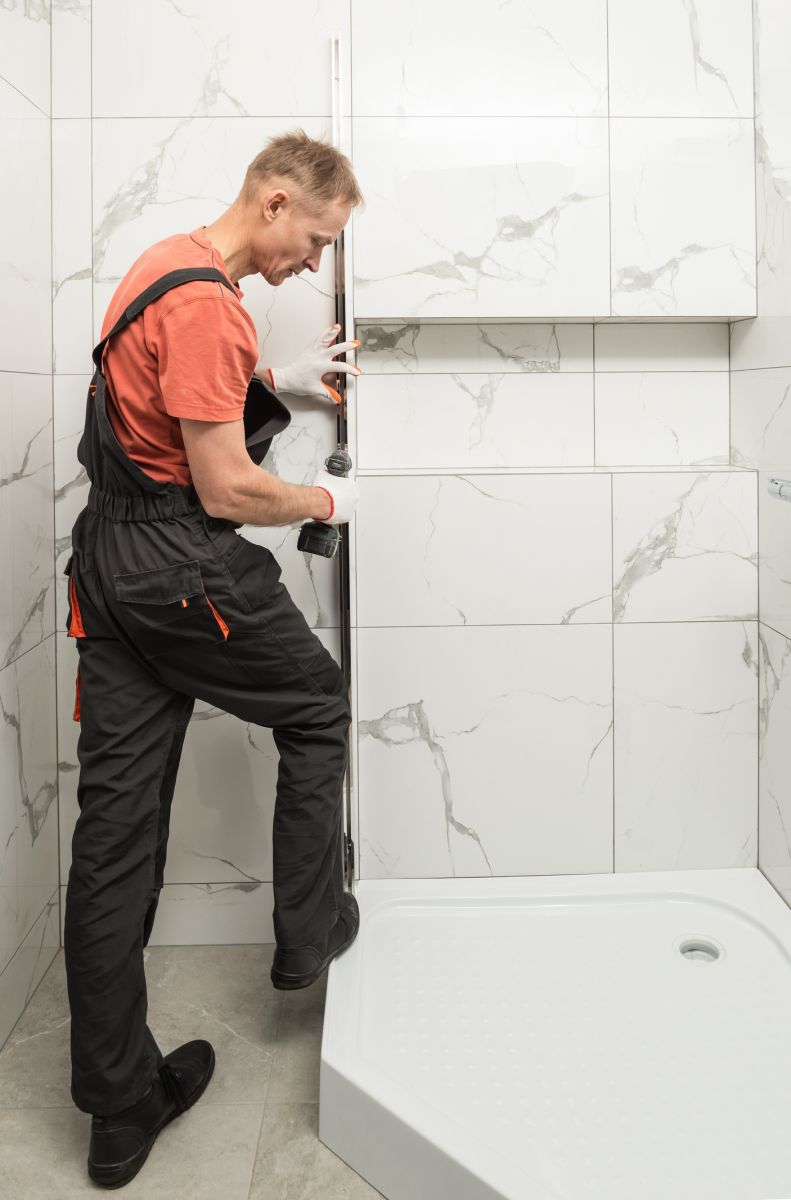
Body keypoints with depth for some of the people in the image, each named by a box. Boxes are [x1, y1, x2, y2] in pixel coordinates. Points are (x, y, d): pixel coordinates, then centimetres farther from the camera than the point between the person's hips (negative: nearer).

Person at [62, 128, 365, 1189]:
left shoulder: (163, 264, 16)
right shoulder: (208, 303, -16)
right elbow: (227, 490, -19)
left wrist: (281, 381, 23)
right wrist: (328, 501, -3)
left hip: (107, 562, 9)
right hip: (185, 570, -9)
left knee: (115, 830, 9)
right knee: (320, 708, 17)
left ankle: (118, 1107, 23)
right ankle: (309, 933, 30)